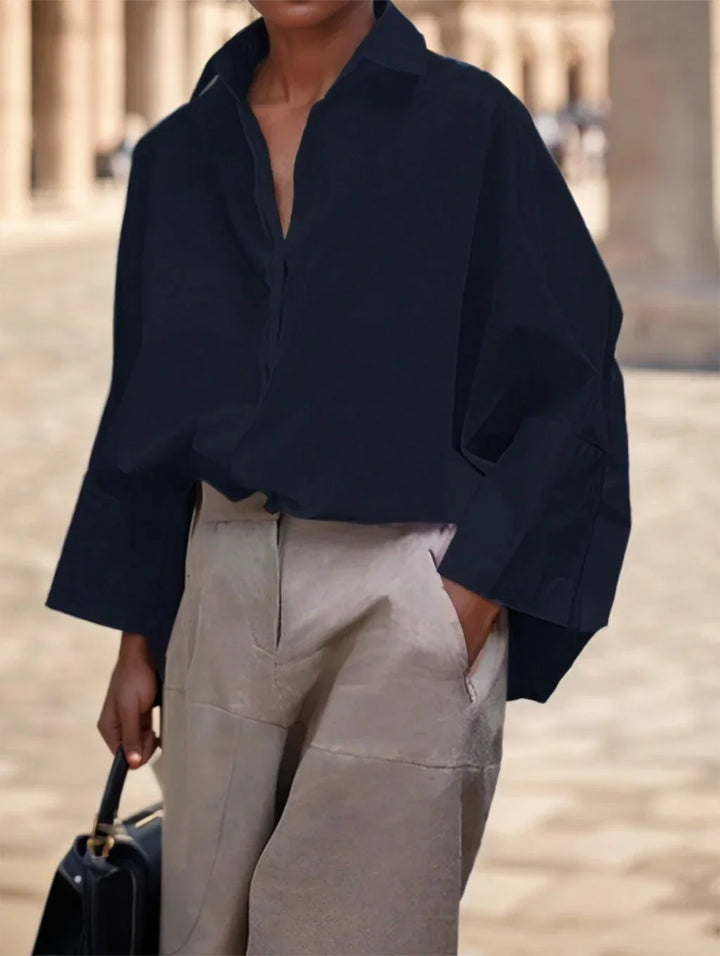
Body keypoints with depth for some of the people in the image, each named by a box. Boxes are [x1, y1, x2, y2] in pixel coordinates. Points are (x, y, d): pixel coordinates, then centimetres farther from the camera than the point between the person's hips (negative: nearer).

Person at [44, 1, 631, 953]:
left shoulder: (469, 123, -4)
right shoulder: (179, 155, 9)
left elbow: (568, 385, -6)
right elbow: (148, 405, 14)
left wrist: (471, 605, -13)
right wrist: (136, 643, 12)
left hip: (408, 590, -4)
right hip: (224, 586, 4)